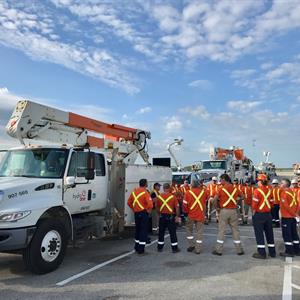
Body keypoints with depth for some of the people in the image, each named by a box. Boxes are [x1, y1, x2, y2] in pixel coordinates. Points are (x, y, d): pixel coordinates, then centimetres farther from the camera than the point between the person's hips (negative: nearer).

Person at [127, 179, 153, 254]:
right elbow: (150, 204, -26)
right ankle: (141, 249, 3)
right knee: (143, 231, 1)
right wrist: (148, 210, -9)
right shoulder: (145, 192, -15)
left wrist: (133, 209, 14)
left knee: (137, 229, 20)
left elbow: (129, 202, 12)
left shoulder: (134, 191, 7)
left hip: (136, 213, 7)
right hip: (143, 213, -7)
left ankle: (137, 247, 31)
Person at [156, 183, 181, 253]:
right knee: (172, 232, 7)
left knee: (161, 232, 14)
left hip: (162, 216, 3)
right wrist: (177, 216, 0)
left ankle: (160, 247, 22)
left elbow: (157, 208, 4)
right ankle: (174, 248, 13)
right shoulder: (173, 197, -11)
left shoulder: (159, 197, -4)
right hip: (170, 216, -2)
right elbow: (177, 207, -9)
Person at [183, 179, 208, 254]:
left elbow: (185, 204, -6)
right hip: (201, 215, 1)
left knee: (189, 229, 20)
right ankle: (198, 249, 10)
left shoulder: (188, 192, -6)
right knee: (199, 231, 8)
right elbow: (206, 200, 16)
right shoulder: (204, 191, -1)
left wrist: (187, 212, 9)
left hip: (191, 214, -1)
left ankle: (191, 245, 19)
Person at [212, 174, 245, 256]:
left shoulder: (221, 189, -9)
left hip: (224, 211, -3)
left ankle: (218, 250, 9)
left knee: (221, 230, 4)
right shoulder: (235, 189, 4)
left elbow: (214, 200, -15)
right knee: (235, 230, 11)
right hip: (233, 211, 3)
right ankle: (239, 250, 17)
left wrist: (216, 207, -1)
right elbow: (242, 197, 18)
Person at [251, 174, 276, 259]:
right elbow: (271, 203, 8)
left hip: (259, 215, -6)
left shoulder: (257, 190, -14)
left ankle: (262, 253, 3)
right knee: (269, 233, 14)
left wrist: (254, 213, -4)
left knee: (259, 234, 1)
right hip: (268, 214, 6)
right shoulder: (269, 190, 5)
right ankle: (272, 252, 23)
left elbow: (254, 204, -18)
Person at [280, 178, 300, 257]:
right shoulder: (292, 191, 7)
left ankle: (289, 251, 4)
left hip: (286, 217, -8)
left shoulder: (284, 193, -16)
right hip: (293, 217, 8)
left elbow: (286, 205, -20)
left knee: (287, 234, 0)